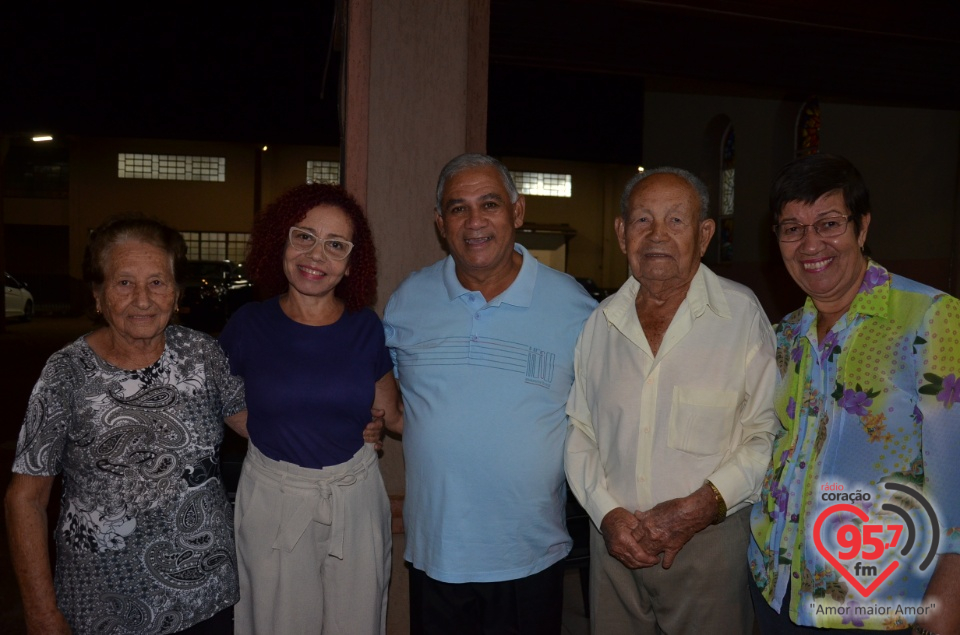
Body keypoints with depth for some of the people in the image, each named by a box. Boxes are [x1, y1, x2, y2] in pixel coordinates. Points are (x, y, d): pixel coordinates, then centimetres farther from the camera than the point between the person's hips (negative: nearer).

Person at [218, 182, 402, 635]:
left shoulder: (365, 328, -3)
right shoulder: (249, 325, -6)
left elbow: (393, 416, 1)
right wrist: (279, 441, 2)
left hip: (355, 496, 1)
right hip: (272, 498, -1)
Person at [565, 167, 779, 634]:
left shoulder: (742, 314, -6)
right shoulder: (600, 322, 3)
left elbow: (766, 433, -6)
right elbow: (578, 429, 7)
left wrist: (704, 504, -16)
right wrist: (607, 512, -5)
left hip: (710, 543, -2)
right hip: (614, 541, 3)